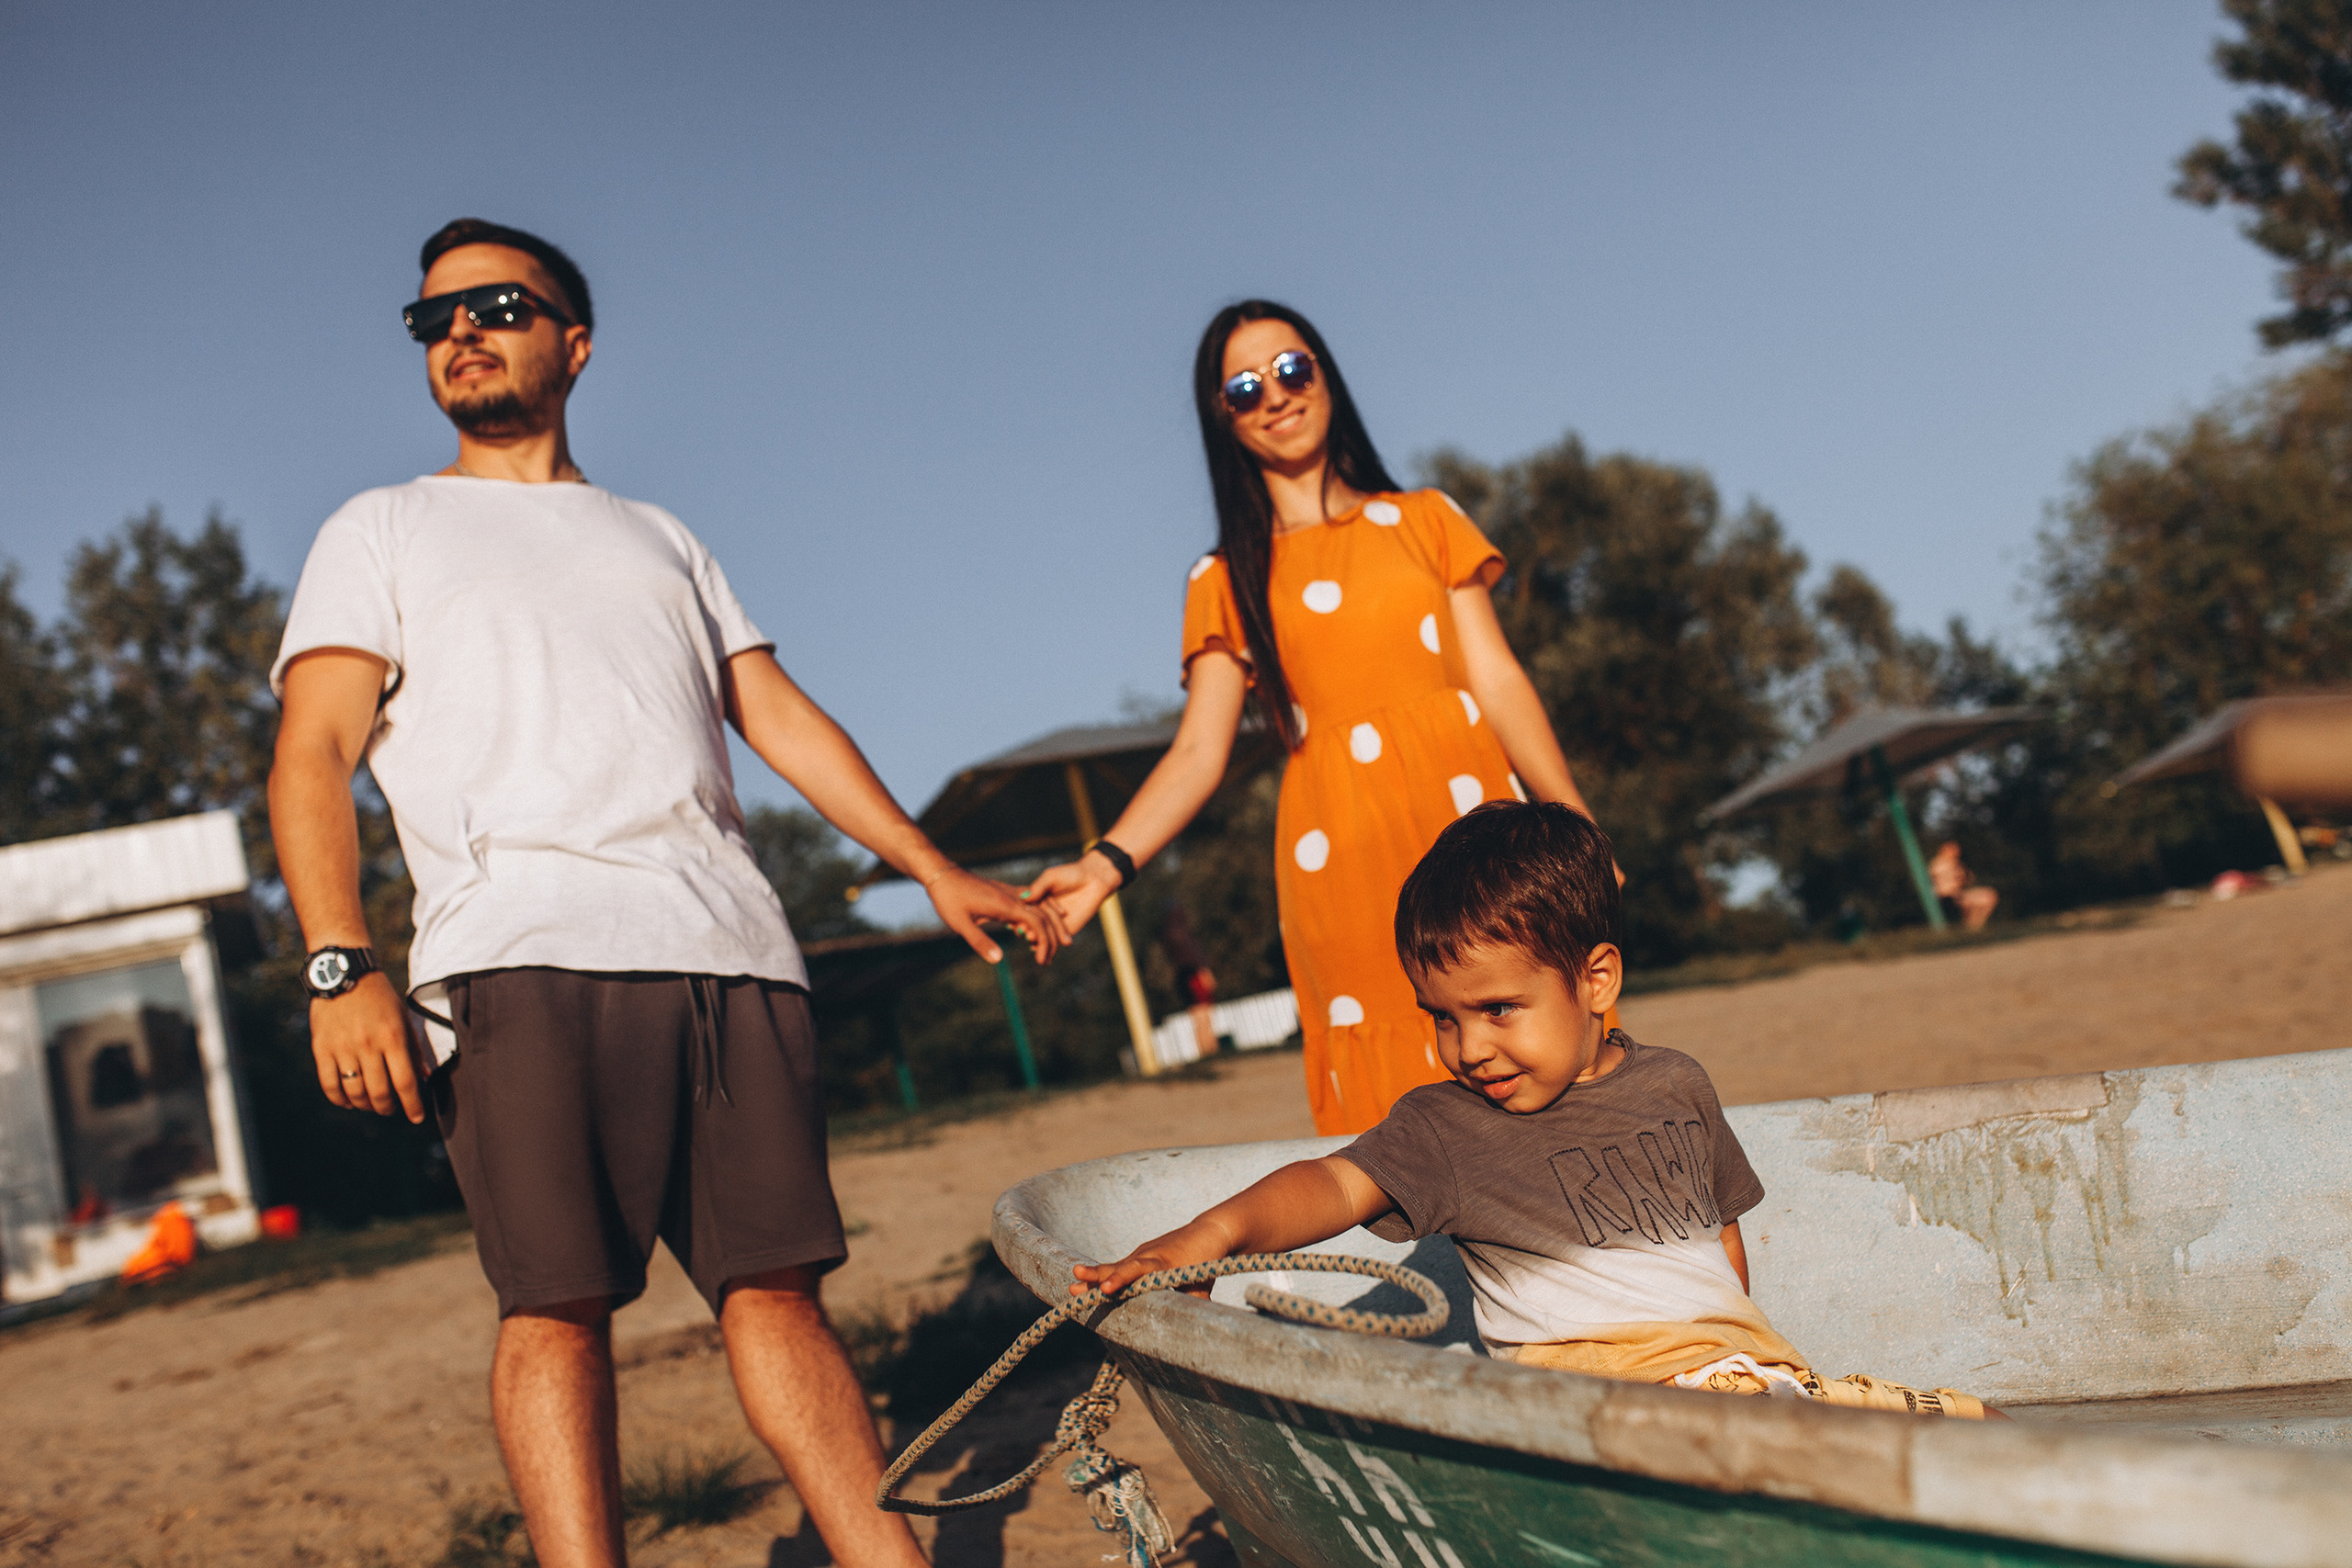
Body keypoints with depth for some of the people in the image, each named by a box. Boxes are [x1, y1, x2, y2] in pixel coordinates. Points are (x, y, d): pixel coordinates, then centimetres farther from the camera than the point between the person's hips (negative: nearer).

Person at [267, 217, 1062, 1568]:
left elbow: (782, 715, 24)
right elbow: (312, 757, 6)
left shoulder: (661, 537, 29)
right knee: (558, 1305, -10)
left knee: (776, 1283, -1)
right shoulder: (386, 531, 18)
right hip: (525, 952, -2)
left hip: (730, 949, 3)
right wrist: (342, 967, -10)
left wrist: (935, 870, 13)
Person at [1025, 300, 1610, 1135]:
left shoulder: (1424, 520, 16)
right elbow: (1198, 752, 5)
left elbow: (1498, 681, 8)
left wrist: (1572, 820, -4)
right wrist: (1106, 862, -12)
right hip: (1344, 854, -1)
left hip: (1471, 816, 1)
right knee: (1398, 1104, -7)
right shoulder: (1227, 581, 13)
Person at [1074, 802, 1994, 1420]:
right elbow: (1337, 1185, -13)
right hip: (1598, 1374, -5)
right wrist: (1213, 1233, -31)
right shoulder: (1447, 1128, 1)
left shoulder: (1675, 1087, 14)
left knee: (1963, 1424, -12)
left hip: (1743, 1357, 6)